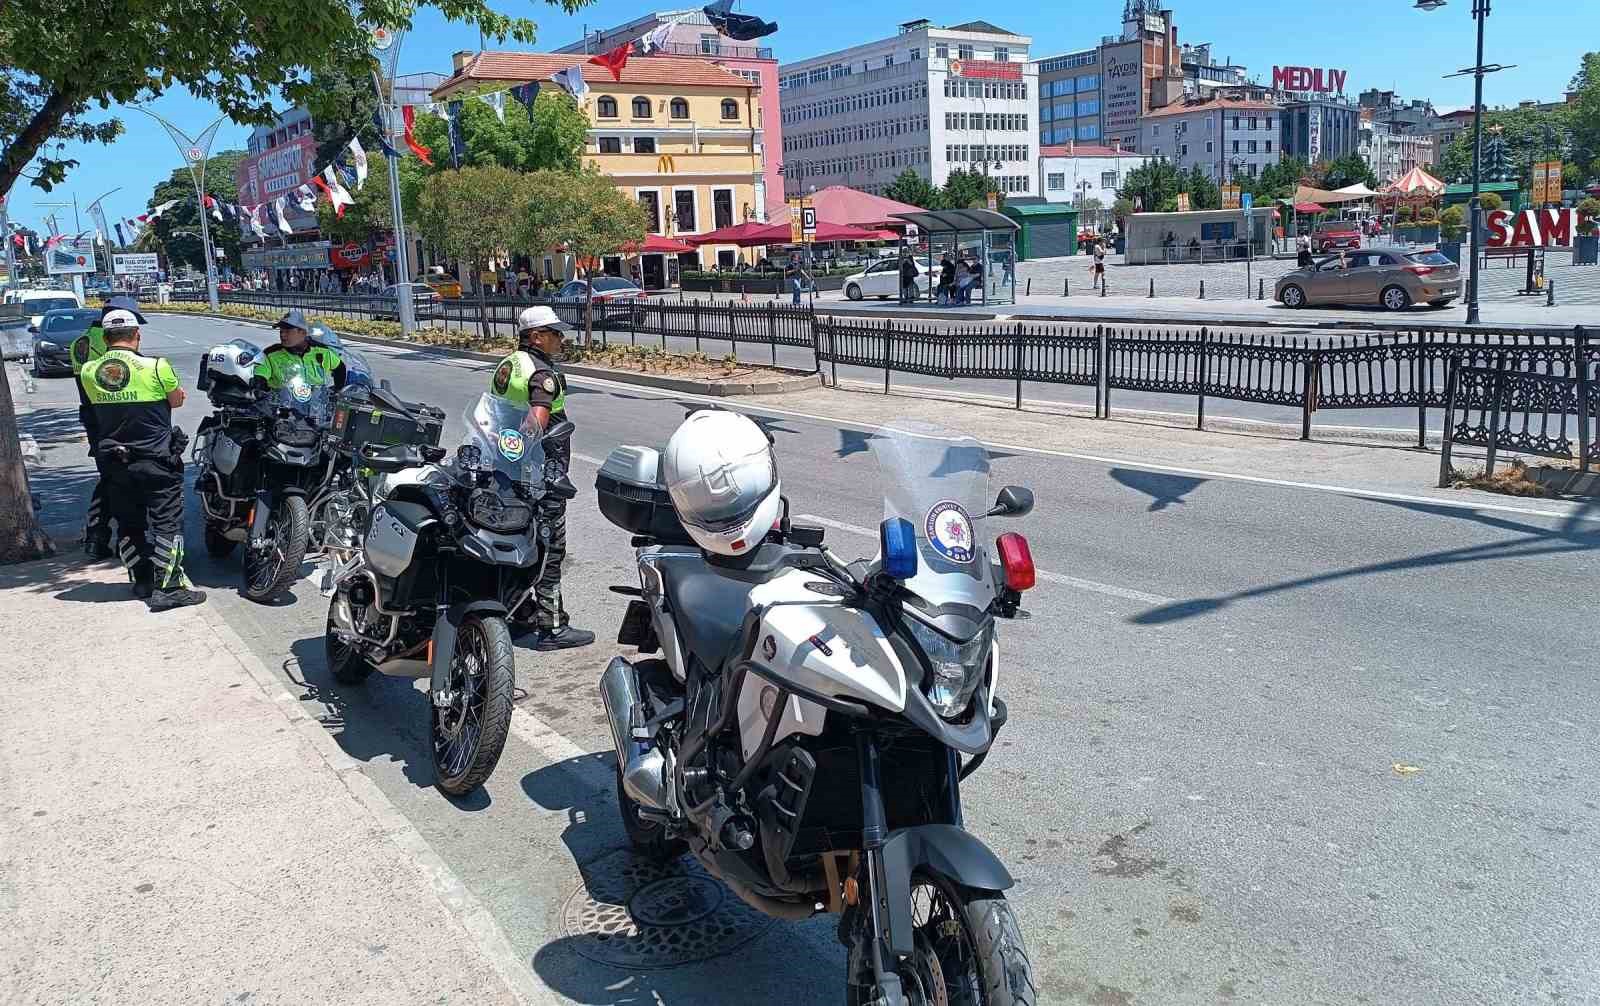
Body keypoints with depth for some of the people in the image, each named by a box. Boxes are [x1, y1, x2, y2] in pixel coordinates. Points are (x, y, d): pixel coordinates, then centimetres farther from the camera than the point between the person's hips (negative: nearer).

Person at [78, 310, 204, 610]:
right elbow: (177, 400, -1)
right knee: (167, 523, 0)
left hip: (113, 461, 5)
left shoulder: (88, 372, -2)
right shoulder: (156, 366, -15)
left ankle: (142, 581, 24)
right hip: (156, 461, -4)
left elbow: (97, 405, 12)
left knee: (128, 525, 15)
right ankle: (167, 587, -4)